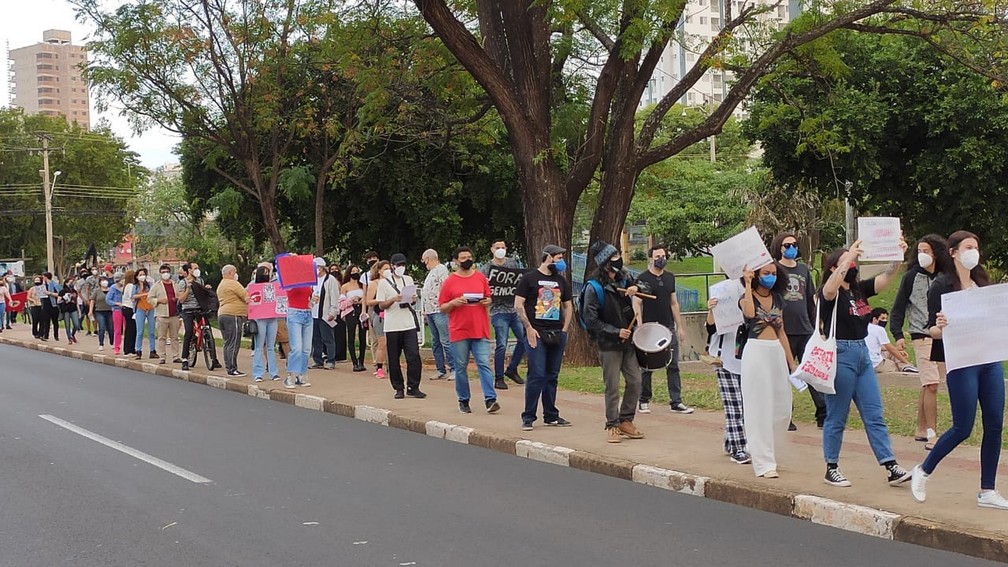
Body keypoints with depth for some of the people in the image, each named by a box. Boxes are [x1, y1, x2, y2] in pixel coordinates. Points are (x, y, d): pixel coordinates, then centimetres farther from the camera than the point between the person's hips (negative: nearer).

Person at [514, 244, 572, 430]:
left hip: (557, 334, 6)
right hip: (536, 333, -5)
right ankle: (528, 417, -4)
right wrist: (529, 328, -10)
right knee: (537, 375, -11)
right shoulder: (529, 278, 0)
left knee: (552, 376, 9)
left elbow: (568, 305, 23)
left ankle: (551, 416, 17)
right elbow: (518, 305, -4)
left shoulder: (561, 281, 17)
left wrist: (565, 329, 10)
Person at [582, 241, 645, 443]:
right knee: (612, 387, -1)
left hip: (628, 341, 6)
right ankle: (612, 426, 10)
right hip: (609, 344, -6)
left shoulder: (624, 278, 6)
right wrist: (616, 332, -16)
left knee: (635, 382, 5)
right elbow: (590, 320, -13)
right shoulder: (594, 288, -13)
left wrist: (635, 289, -2)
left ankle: (626, 421, 19)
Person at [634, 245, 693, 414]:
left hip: (669, 328, 5)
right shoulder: (642, 279, -4)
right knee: (646, 367, 3)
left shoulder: (670, 277, 13)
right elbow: (637, 305, -7)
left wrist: (680, 327, 12)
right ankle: (644, 401, 14)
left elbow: (674, 303, 17)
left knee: (673, 366, 1)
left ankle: (676, 402, 2)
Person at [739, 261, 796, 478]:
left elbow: (782, 332, 18)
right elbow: (750, 312, -27)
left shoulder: (777, 299, 14)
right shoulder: (747, 297, -2)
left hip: (777, 352, 6)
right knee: (760, 408, -4)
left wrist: (791, 362, 16)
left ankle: (761, 449, 27)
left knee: (782, 409, 6)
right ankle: (764, 463, 0)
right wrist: (748, 284, -19)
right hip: (756, 352, -6)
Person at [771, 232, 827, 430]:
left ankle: (823, 415, 3)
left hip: (805, 330, 4)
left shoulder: (804, 269, 15)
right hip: (783, 330, -4)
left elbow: (811, 299, 20)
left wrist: (815, 324, 17)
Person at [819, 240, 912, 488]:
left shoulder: (859, 289, 11)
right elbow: (830, 289, -32)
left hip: (862, 354, 7)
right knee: (836, 418, 2)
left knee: (874, 415, 5)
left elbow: (886, 277, 4)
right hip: (839, 354, -7)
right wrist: (848, 258, -38)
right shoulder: (829, 293, -8)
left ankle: (891, 468, 5)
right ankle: (831, 469, 13)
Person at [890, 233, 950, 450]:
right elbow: (898, 308, -1)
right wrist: (898, 335, -12)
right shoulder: (911, 277, -3)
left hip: (943, 337, 4)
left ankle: (921, 430, 21)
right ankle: (931, 435, -10)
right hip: (922, 337, -4)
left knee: (929, 386, 11)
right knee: (931, 385, -12)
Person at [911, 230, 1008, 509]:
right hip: (961, 363, -6)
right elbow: (932, 330, -6)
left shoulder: (983, 282, 14)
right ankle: (923, 471, 16)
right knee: (962, 428, -5)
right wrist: (939, 328, -27)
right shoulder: (942, 286, -4)